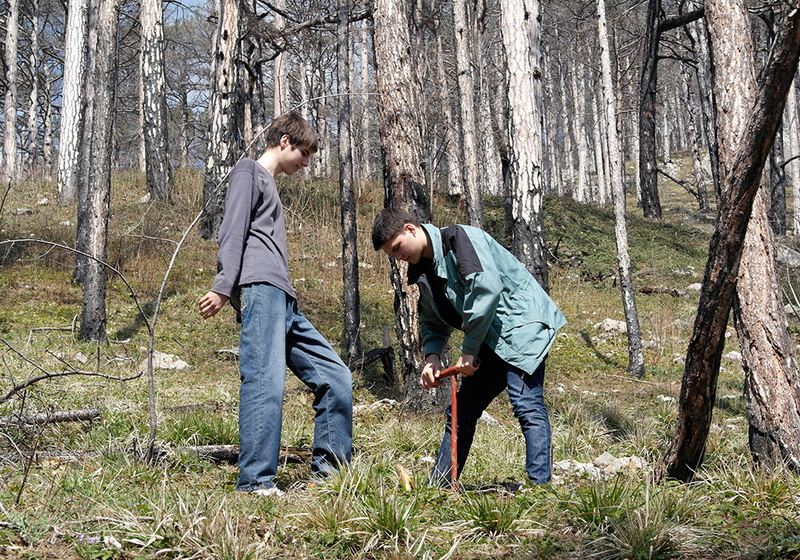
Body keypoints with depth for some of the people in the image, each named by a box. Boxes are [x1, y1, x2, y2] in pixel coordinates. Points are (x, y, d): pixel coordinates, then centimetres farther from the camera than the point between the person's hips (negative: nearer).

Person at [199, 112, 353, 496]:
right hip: (260, 289, -9)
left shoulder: (269, 185, 34)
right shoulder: (249, 172, 7)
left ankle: (328, 472, 8)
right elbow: (233, 232, -7)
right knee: (266, 383, -19)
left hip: (284, 303, 10)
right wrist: (223, 288, -18)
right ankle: (256, 482, -21)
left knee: (334, 376, 5)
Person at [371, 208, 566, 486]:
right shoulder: (425, 270, 11)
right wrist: (432, 356, -2)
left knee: (526, 404, -20)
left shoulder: (459, 238, -16)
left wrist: (469, 349, -22)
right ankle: (437, 487, 16)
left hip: (521, 326, -9)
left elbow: (487, 287, -27)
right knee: (461, 411, 9)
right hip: (490, 340, 9)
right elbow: (433, 322, 19)